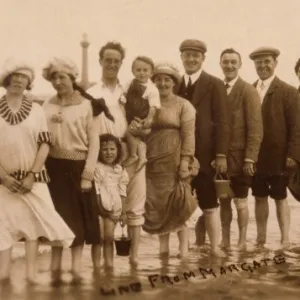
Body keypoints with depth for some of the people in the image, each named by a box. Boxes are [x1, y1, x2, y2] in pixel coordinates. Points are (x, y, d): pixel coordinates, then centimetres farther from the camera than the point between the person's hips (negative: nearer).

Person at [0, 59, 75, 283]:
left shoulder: (36, 110, 3)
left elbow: (44, 144, -1)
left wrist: (32, 175, -9)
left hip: (32, 178, 0)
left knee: (32, 222, -2)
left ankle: (31, 274, 3)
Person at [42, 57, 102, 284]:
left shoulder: (86, 105, -3)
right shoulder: (47, 106, 7)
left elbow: (94, 142, -6)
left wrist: (88, 174, -11)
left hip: (78, 167, -3)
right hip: (54, 167, 3)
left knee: (78, 217, 4)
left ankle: (76, 268, 11)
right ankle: (56, 267, 16)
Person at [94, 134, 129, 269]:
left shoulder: (120, 170, 8)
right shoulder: (97, 168, -10)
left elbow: (122, 193, 11)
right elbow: (95, 191, -12)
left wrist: (123, 212, 9)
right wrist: (102, 210, -12)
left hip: (114, 209, 4)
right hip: (98, 207, -4)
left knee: (109, 237, 6)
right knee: (99, 237, -4)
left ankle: (109, 264, 13)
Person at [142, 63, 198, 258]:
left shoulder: (183, 105, 0)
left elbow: (188, 135, -7)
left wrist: (185, 160, -15)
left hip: (174, 160, -4)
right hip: (153, 161, 4)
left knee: (177, 205, -2)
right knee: (158, 205, 5)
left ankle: (184, 247, 6)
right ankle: (163, 247, 14)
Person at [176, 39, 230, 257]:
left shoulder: (214, 84, -1)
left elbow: (223, 122, -6)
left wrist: (221, 155, -13)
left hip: (205, 154, -4)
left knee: (209, 204, 2)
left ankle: (215, 247, 9)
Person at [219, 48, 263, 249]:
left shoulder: (248, 91, -7)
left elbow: (255, 128, -11)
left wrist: (250, 158, -17)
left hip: (239, 156, -5)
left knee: (240, 201, 5)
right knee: (223, 200, 12)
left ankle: (242, 241, 16)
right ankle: (225, 240, 22)